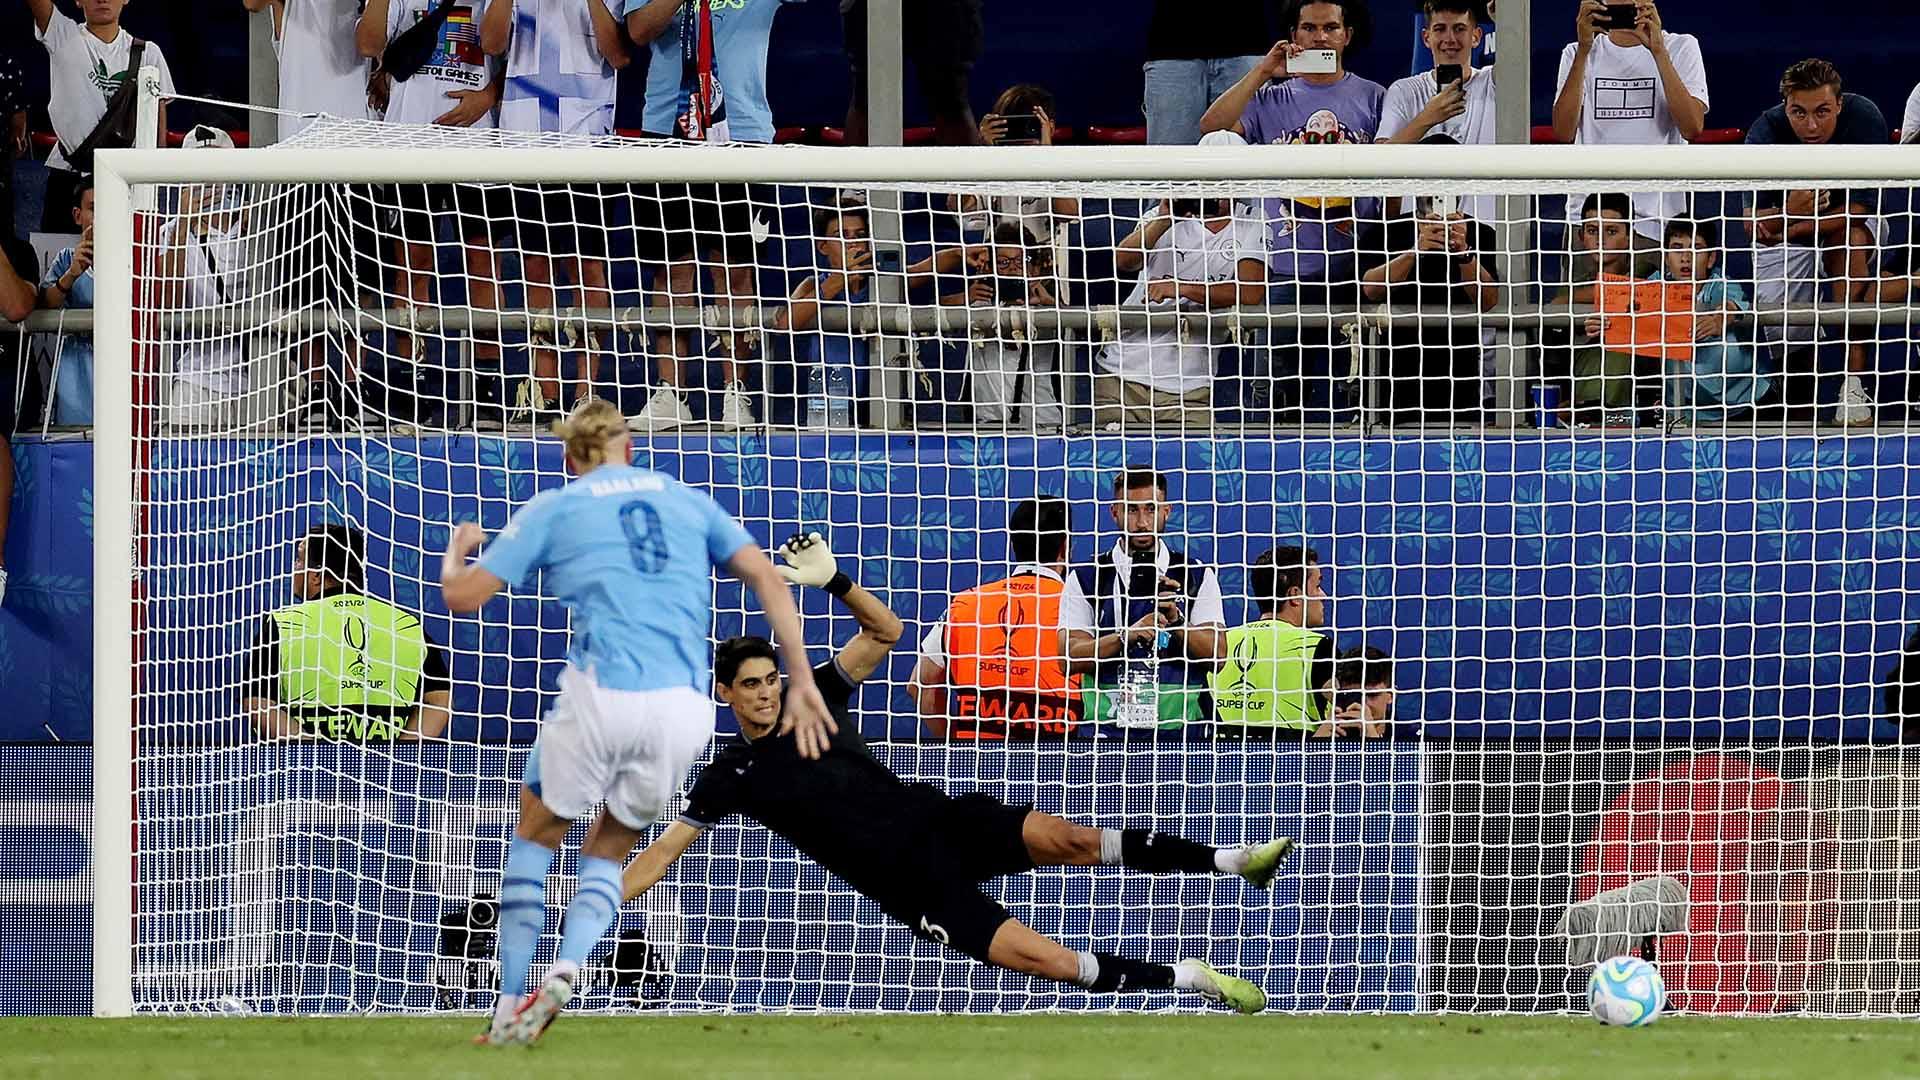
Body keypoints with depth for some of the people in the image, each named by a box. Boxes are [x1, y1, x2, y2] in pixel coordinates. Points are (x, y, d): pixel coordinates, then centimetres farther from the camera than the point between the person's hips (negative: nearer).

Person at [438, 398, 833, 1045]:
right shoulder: (686, 500, 19)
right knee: (609, 850, 21)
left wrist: (456, 551, 31)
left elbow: (462, 597, 8)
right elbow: (766, 578, 10)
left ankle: (512, 1004, 12)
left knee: (536, 832, 20)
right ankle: (566, 968, -6)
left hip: (602, 698, -3)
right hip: (684, 710, 3)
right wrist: (803, 683, 9)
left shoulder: (553, 509, 10)